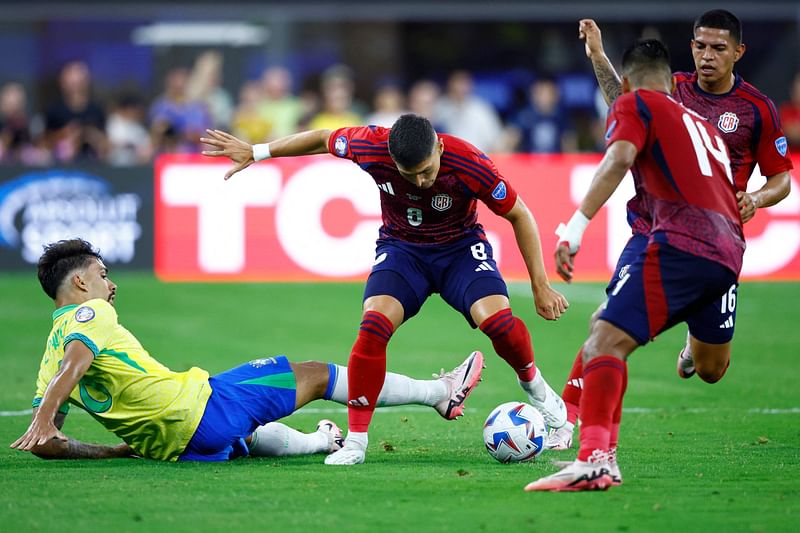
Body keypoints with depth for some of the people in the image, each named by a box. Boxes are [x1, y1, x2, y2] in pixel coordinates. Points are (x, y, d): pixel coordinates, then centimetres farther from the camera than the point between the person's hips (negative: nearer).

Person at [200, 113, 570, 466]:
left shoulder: (469, 165, -29)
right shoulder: (371, 146, -25)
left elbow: (519, 215, -14)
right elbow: (322, 139, -3)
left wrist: (540, 286, -12)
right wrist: (255, 152, 3)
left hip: (460, 247, -1)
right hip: (401, 247, 1)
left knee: (497, 321, -27)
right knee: (373, 326, -25)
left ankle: (532, 383, 8)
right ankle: (355, 441, -13)